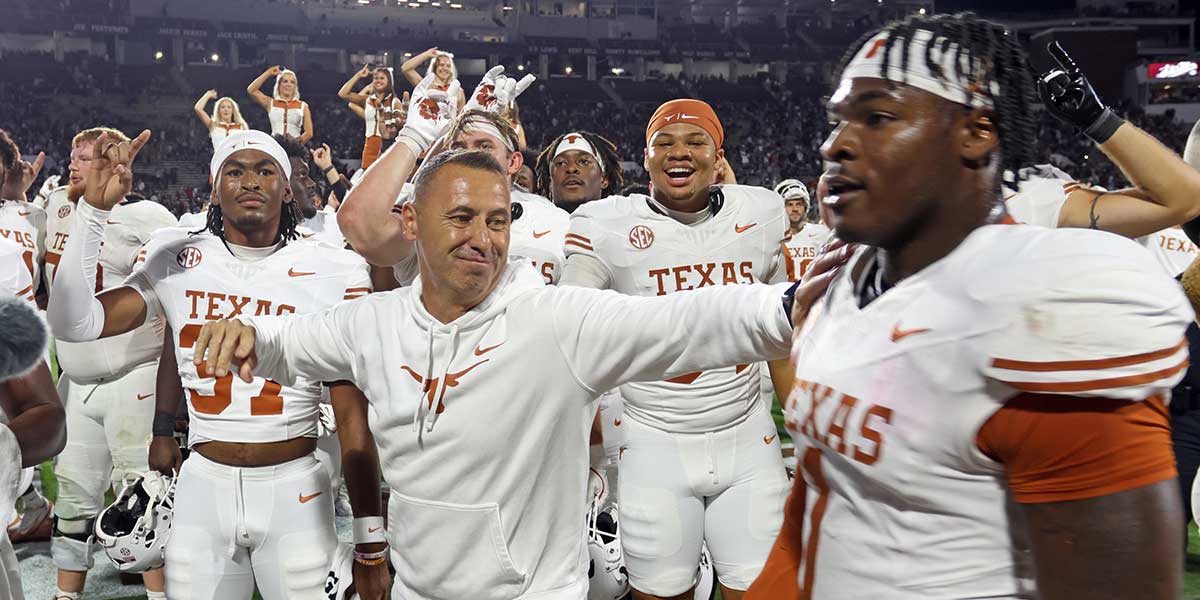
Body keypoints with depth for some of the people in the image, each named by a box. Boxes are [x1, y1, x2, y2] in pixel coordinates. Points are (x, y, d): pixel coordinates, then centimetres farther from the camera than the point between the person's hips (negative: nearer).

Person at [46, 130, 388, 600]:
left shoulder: (331, 271, -7)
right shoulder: (175, 261, 0)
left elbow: (352, 416, -5)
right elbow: (74, 324, -9)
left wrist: (371, 545, -5)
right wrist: (94, 209, -13)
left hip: (295, 490, -1)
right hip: (204, 487, 2)